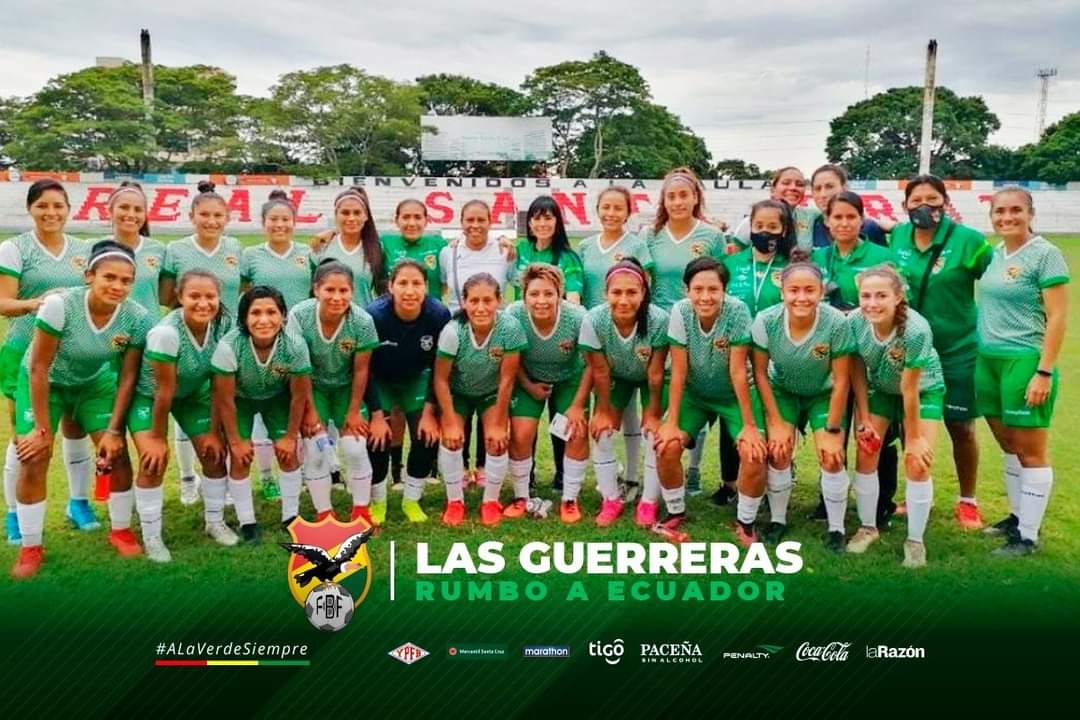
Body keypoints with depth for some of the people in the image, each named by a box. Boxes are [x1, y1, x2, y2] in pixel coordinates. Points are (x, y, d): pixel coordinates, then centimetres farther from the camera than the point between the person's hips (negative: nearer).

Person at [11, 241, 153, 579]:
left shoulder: (138, 318, -25)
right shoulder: (59, 305, -33)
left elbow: (127, 378, -14)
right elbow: (39, 369, -24)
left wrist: (113, 430, -15)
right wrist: (43, 429, -21)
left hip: (95, 383, 2)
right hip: (43, 383, -2)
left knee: (116, 452, -7)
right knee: (34, 459, -10)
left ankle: (121, 530, 16)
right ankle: (31, 547, 8)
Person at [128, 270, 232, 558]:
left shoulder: (223, 325, -22)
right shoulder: (166, 332, -35)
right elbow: (165, 391, -27)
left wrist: (214, 431, -11)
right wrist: (158, 438, -17)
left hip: (193, 392, 4)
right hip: (149, 395, -4)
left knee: (214, 453, 0)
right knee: (154, 459, -17)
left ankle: (215, 522, 21)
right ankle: (151, 537, 0)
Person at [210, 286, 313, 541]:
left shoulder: (295, 346, -33)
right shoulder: (229, 346, -36)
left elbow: (299, 395, -17)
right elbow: (225, 399, -23)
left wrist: (290, 436, -9)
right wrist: (235, 441, -14)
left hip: (277, 397, 1)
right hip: (240, 399, -1)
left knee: (288, 452, -2)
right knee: (240, 458, -7)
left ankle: (291, 516, 16)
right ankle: (246, 522, 11)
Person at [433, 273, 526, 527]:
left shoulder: (510, 328, -31)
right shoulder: (453, 331, -31)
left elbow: (507, 379, -22)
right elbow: (441, 379, -20)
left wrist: (498, 423, -17)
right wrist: (451, 422, -19)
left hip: (492, 393, 0)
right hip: (457, 392, 0)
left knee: (497, 439, -15)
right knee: (451, 438, -16)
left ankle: (491, 501, 8)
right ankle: (455, 501, 5)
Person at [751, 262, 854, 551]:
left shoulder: (836, 323, -32)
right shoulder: (766, 321, -28)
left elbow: (841, 381, -20)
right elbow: (760, 372, -14)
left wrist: (833, 430, -16)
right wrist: (776, 422, -12)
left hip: (823, 394, -1)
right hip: (782, 390, 1)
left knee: (832, 458, -13)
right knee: (778, 452, -11)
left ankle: (836, 528, 8)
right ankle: (778, 521, 12)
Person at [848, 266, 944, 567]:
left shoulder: (916, 330, -37)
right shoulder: (854, 322, -28)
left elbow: (909, 389, -26)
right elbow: (857, 373, -12)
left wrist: (914, 438, -15)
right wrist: (864, 419, -8)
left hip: (923, 390, -3)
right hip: (879, 388, 3)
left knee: (918, 464, -10)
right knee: (865, 457, 0)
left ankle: (915, 541, 7)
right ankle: (867, 528, 21)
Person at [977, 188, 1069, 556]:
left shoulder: (1045, 254, -9)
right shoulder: (994, 254, 10)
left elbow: (1057, 318, -12)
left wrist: (1044, 373, -16)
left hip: (1025, 361, -6)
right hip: (988, 359, 7)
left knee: (1031, 451, 2)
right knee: (1009, 447, 16)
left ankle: (1028, 535, 10)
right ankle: (1018, 516, 30)